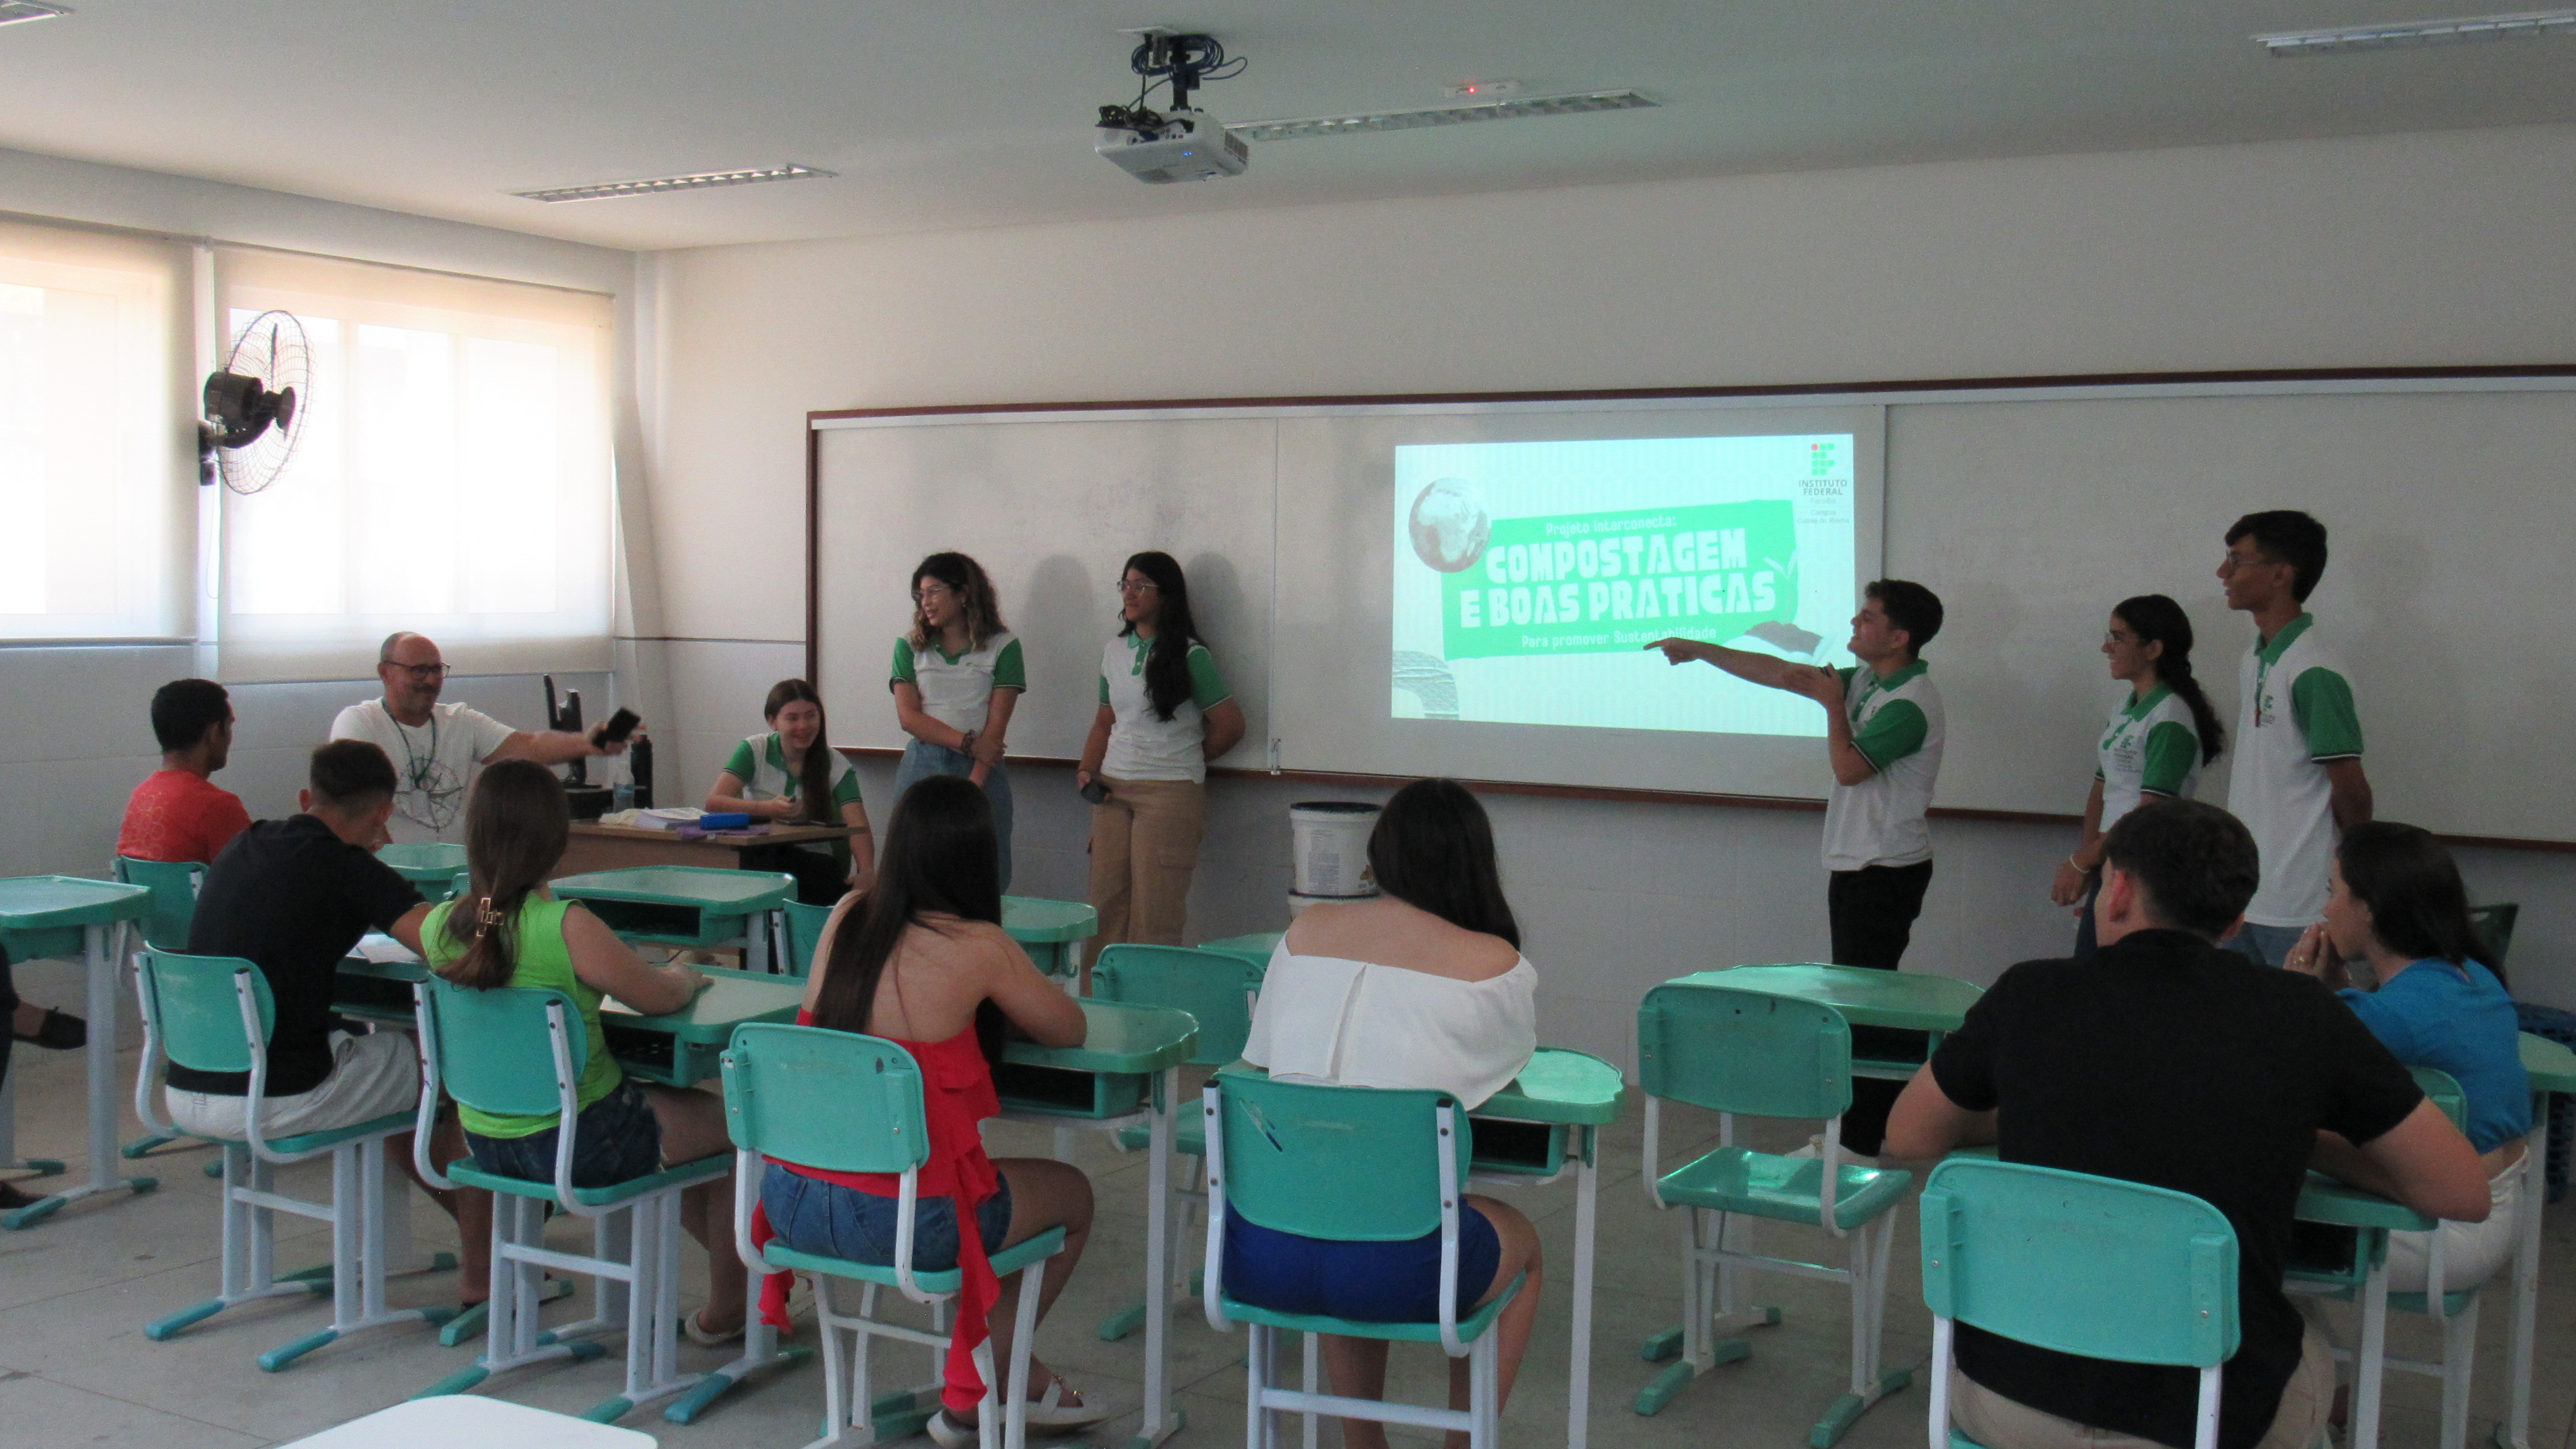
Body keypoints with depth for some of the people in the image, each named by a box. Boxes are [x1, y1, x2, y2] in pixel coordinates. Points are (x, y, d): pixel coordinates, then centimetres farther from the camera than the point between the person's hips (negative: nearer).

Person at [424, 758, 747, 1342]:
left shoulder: (438, 926, -6)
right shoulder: (567, 927, -25)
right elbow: (660, 998, -10)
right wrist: (685, 976, 9)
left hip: (485, 1141, 7)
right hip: (582, 1145, -7)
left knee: (667, 1102, 31)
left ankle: (738, 1254, 42)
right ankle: (724, 1310, 28)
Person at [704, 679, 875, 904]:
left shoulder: (835, 765, 4)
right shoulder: (754, 751, 3)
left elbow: (858, 827, -10)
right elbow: (713, 801, -10)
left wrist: (866, 873, -31)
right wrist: (768, 809, -27)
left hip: (814, 859, 0)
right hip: (759, 854, 0)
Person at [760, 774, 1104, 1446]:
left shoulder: (846, 919, 2)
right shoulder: (978, 949, -14)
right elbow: (1069, 1031, 2)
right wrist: (1012, 985, 19)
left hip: (793, 1205, 6)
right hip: (903, 1220, -6)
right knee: (1071, 1195, 21)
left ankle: (1022, 1376, 40)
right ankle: (967, 1395, 25)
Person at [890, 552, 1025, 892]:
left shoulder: (1002, 646, 3)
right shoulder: (910, 647, 10)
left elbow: (997, 724, -4)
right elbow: (908, 717, 0)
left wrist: (972, 787, -14)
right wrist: (969, 742, -12)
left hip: (982, 772, -2)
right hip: (922, 767, 2)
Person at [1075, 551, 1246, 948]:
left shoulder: (1190, 656, -5)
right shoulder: (1114, 651, 14)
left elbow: (1230, 725, -2)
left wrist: (1181, 762, 7)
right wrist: (1088, 772, 5)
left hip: (1170, 794, -6)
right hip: (1113, 791, 6)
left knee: (1155, 912, -6)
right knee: (1106, 906, 3)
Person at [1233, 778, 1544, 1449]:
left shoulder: (1306, 931, 7)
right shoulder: (1494, 962, -2)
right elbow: (1514, 1064, 17)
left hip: (1259, 1259, 4)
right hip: (1394, 1269, -4)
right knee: (1521, 1240, 30)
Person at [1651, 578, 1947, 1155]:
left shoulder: (1911, 702, -18)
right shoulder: (1865, 682, 10)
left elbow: (1849, 766, -21)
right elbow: (1781, 673, 15)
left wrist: (1833, 703, -8)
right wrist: (1699, 650, 15)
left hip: (1886, 870, -10)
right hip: (1857, 865, 10)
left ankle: (1864, 1137, -1)